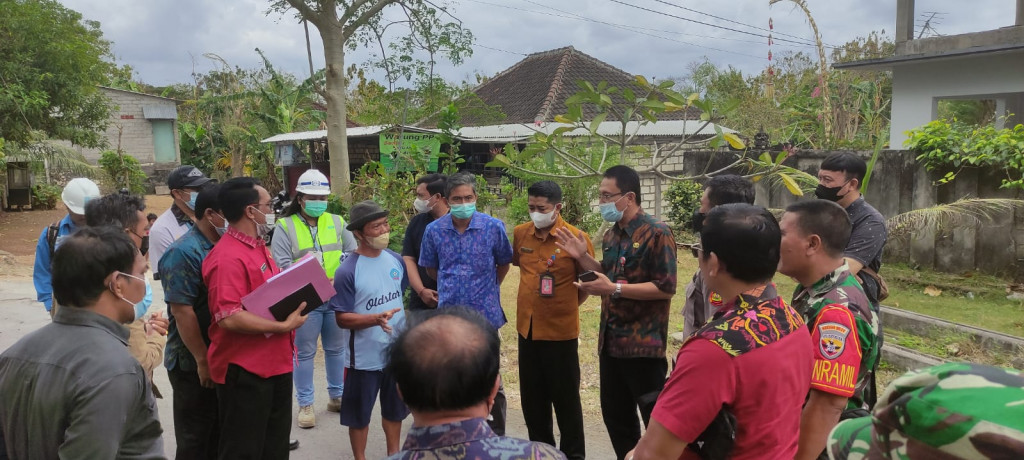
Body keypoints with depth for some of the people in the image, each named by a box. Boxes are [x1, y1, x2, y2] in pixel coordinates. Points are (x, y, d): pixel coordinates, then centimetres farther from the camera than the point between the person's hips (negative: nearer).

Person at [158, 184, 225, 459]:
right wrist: (203, 360, -19)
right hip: (194, 363, -7)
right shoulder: (184, 253, -17)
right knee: (195, 437, 7)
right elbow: (182, 312, -21)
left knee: (219, 431, 18)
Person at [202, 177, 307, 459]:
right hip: (244, 371, -9)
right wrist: (283, 326, -22)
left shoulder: (258, 247, 12)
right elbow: (228, 317, -27)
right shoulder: (228, 257, -21)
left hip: (275, 363, 9)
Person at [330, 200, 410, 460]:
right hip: (365, 356, -5)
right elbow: (342, 318, -17)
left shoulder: (395, 260, -1)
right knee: (359, 414, 11)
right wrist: (376, 318, -31)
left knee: (395, 409, 21)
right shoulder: (348, 271, -18)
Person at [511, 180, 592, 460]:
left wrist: (563, 307, 2)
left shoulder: (576, 237, -14)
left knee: (565, 397, 8)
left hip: (560, 330, -5)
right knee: (532, 397, 17)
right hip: (527, 327, 5)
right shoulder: (520, 233, 0)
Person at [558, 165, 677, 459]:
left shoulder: (656, 233, -15)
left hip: (643, 343, -8)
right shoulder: (611, 235, 11)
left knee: (656, 419, 3)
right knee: (615, 414, 18)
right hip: (611, 341, 9)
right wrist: (582, 258, 7)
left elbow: (665, 288, -21)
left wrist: (614, 289, -24)